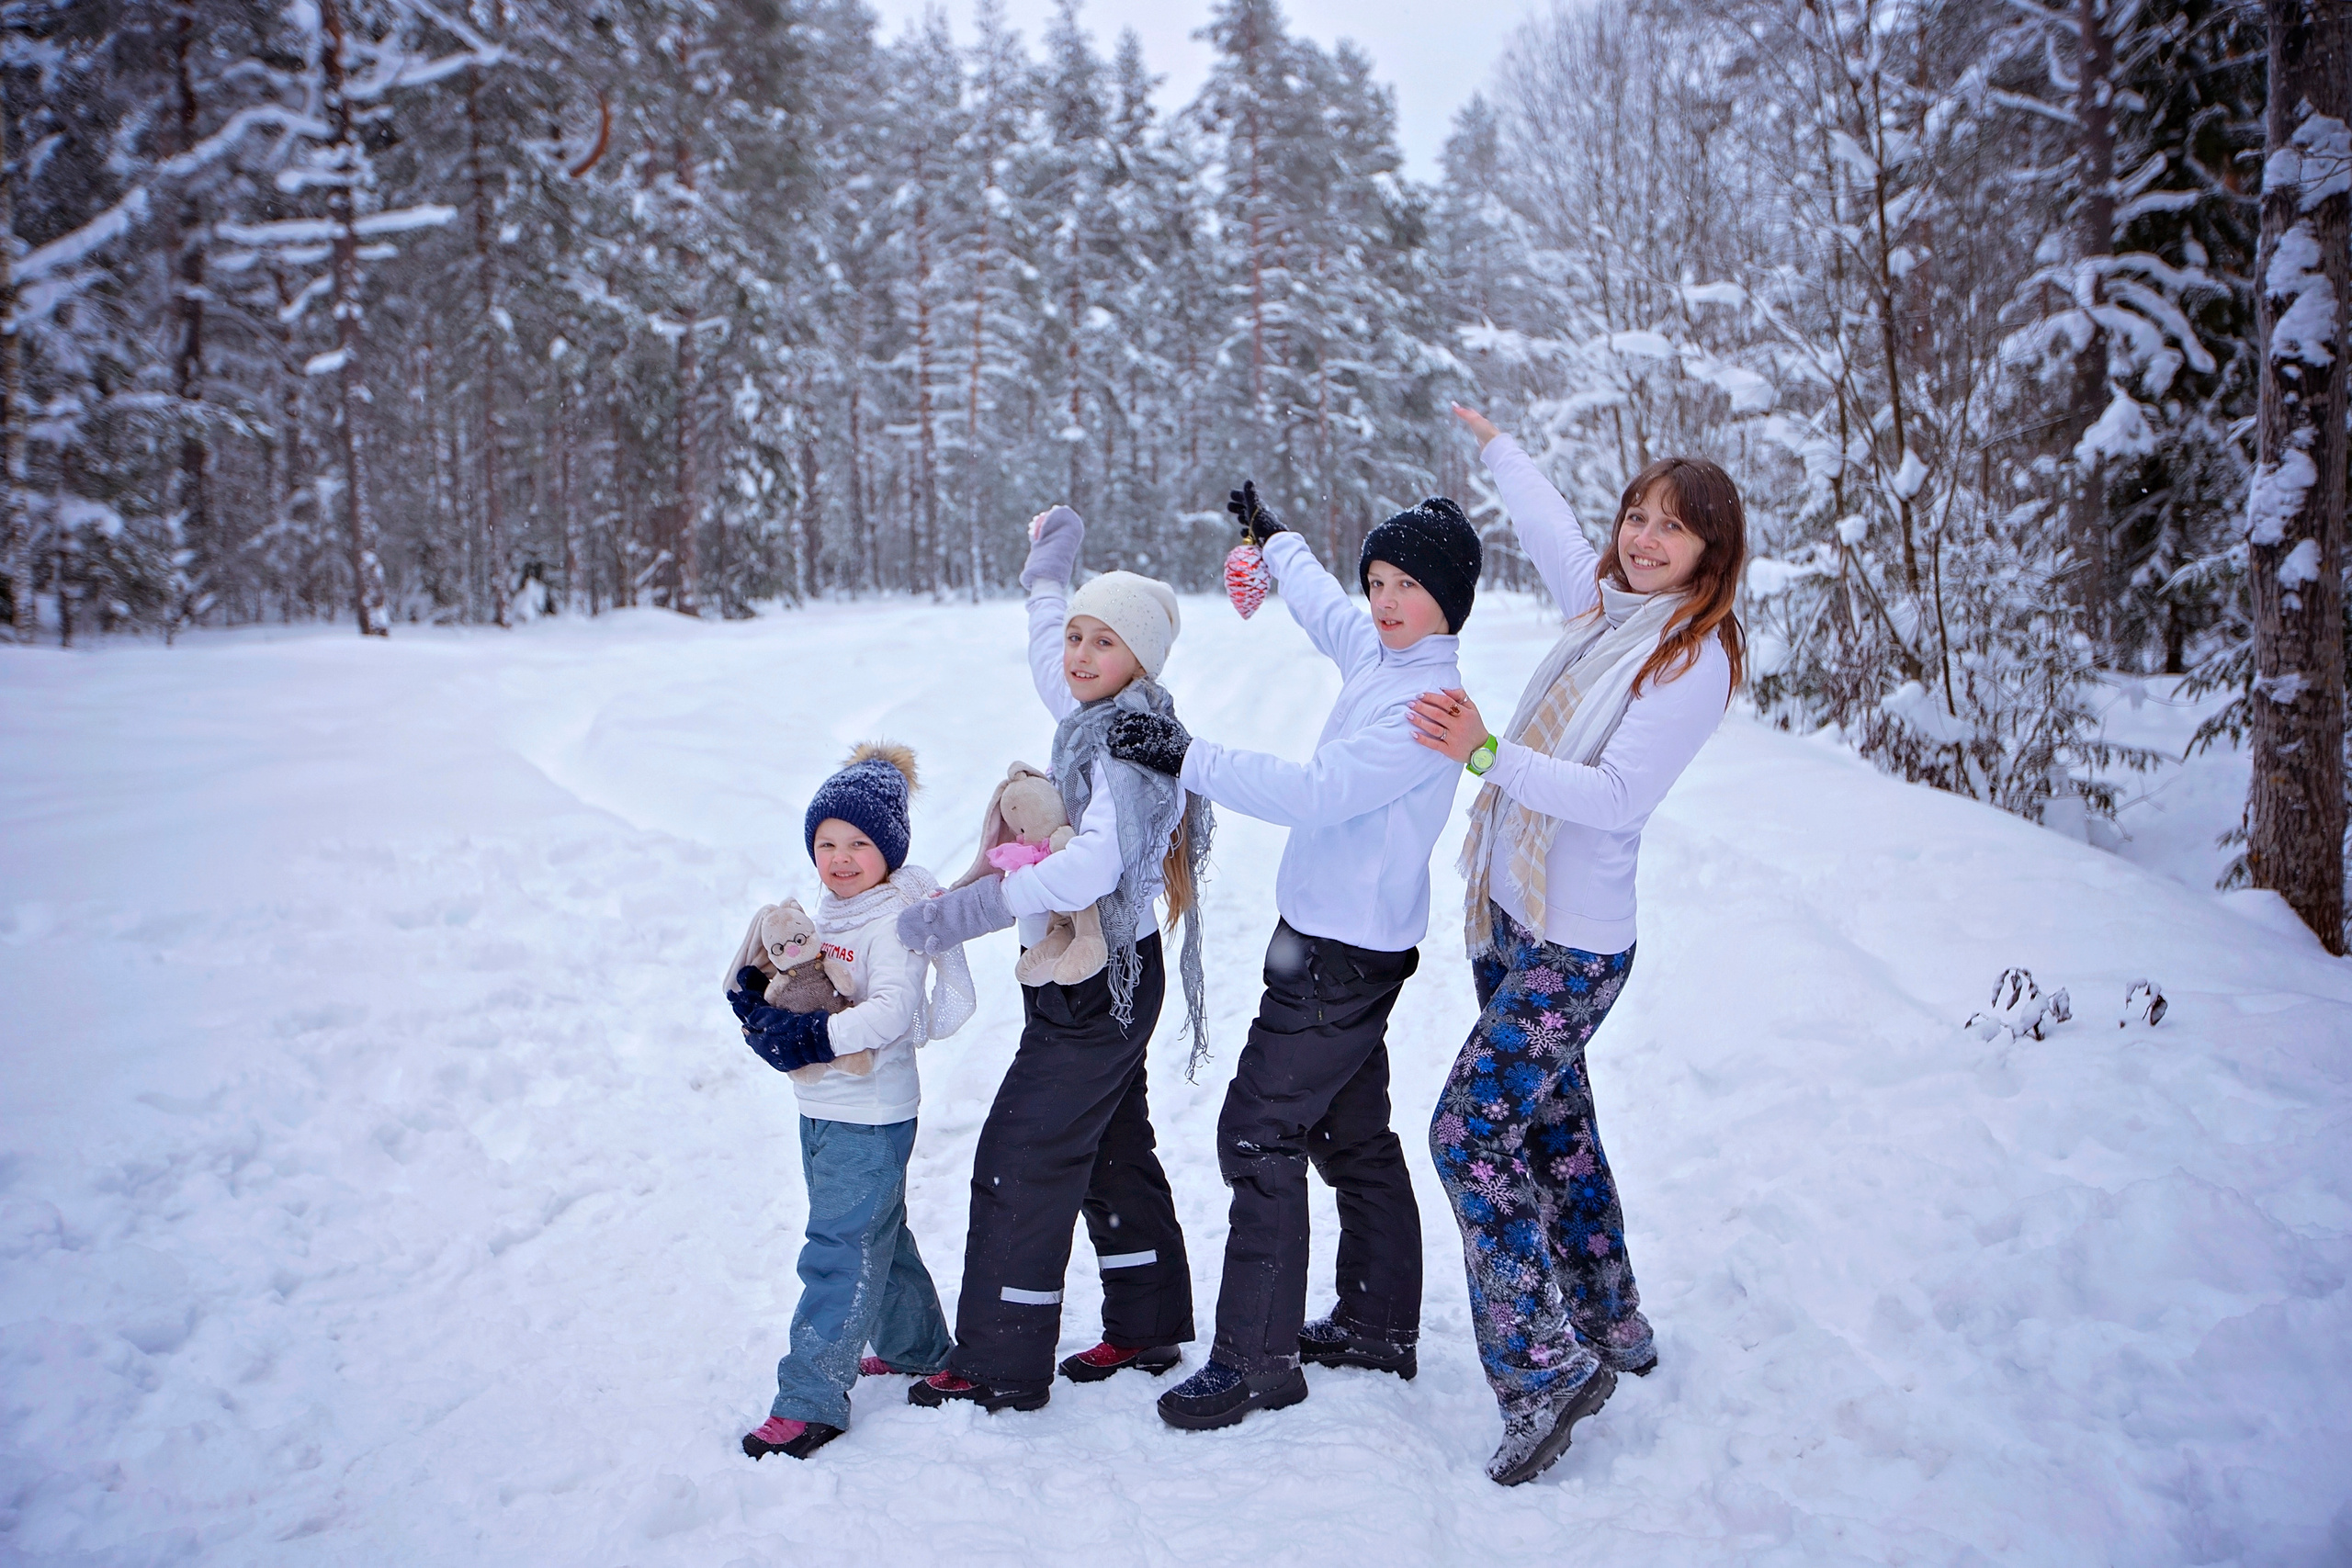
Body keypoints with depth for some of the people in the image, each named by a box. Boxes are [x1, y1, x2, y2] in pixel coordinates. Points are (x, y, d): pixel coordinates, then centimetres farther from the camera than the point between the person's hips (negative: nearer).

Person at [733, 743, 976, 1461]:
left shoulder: (896, 920, -18)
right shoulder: (829, 913, 10)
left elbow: (891, 1010, -29)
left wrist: (815, 1037, -36)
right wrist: (760, 999, -5)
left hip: (870, 1117, -9)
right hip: (822, 1109, 9)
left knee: (840, 1250, -5)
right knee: (876, 1235, 22)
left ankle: (811, 1399, 1)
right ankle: (917, 1347, 39)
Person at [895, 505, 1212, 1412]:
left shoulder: (1129, 744, -23)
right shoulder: (1095, 716, 6)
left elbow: (1092, 866, -39)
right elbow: (1049, 656, 29)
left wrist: (961, 911, -39)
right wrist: (1051, 568, 41)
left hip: (1098, 987, -10)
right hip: (1104, 976, 10)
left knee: (1019, 1161, -3)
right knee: (1114, 1151, 19)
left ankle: (1000, 1369, 8)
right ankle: (1148, 1328, 33)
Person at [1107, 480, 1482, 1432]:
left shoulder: (1425, 702, -21)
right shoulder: (1378, 657, 7)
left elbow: (1317, 793, -30)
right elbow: (1324, 607, 30)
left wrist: (1189, 759, -32)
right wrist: (1273, 540, 43)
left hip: (1343, 957, -10)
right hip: (1337, 940, 10)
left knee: (1259, 1134, -6)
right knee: (1354, 1138, 18)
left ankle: (1255, 1360, 3)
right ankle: (1377, 1327, 31)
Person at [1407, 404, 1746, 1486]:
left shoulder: (1696, 658, -15)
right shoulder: (1602, 604, 6)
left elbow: (1619, 798, -24)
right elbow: (1546, 522, 25)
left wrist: (1486, 754, -32)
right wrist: (1490, 440, 39)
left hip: (1575, 946, -9)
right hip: (1510, 916, 9)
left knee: (1468, 1132, -10)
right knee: (1551, 1123, 18)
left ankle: (1543, 1368, 2)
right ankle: (1613, 1330, 35)